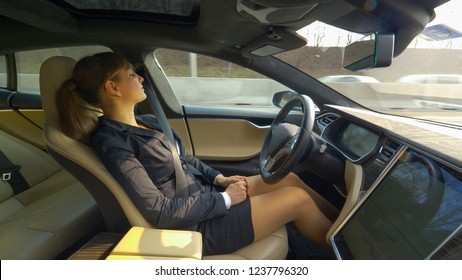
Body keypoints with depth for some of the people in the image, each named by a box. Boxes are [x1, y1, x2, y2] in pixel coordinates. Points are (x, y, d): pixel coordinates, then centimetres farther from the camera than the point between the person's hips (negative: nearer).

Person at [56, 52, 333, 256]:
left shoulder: (146, 122, 6)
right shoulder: (112, 142, -21)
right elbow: (161, 213, -24)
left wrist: (219, 178, 1)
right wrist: (224, 199, -17)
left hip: (202, 193, 8)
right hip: (197, 224, -8)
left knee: (289, 178, 3)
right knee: (298, 198, -6)